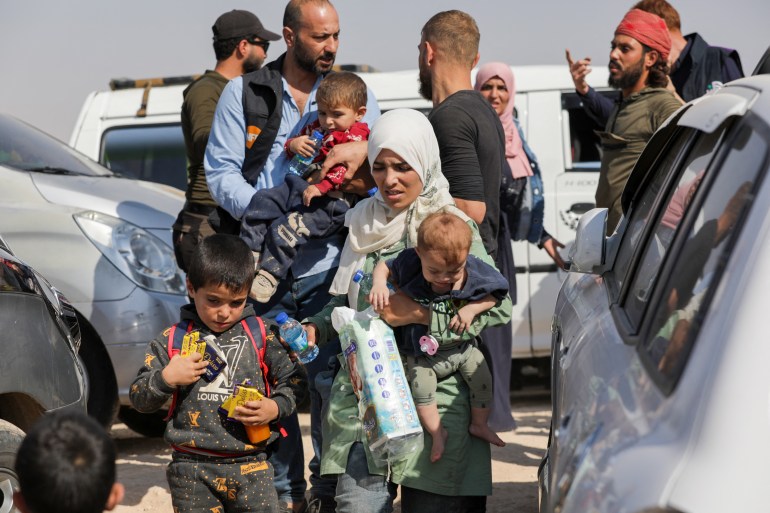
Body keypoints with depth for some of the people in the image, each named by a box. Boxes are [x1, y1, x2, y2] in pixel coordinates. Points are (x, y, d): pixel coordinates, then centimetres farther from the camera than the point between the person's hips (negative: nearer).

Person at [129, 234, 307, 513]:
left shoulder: (262, 335, 3)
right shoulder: (172, 341, 3)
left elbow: (293, 380, 9)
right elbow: (138, 398, 6)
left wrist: (275, 408, -9)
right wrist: (166, 378, -13)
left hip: (250, 467, 0)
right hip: (192, 470, 0)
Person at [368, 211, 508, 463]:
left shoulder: (475, 273, -21)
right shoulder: (410, 265, -22)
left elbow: (495, 293, -5)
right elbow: (383, 266, -4)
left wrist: (472, 309, -20)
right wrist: (379, 283, -26)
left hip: (463, 345, 1)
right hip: (424, 351, -1)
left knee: (482, 379, -5)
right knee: (420, 387, -15)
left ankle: (479, 424, 20)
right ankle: (437, 433, 6)